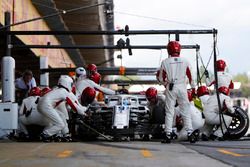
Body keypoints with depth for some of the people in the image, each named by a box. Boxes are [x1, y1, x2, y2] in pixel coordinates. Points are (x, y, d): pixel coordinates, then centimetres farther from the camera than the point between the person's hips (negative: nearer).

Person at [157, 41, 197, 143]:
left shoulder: (165, 62, -3)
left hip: (170, 89, -1)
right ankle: (190, 134, 3)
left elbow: (161, 78, 1)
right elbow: (190, 76, 4)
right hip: (182, 88, 1)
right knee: (186, 112, 6)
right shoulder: (184, 61, -1)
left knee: (169, 112, 5)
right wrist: (193, 88, 16)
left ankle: (168, 135, 2)